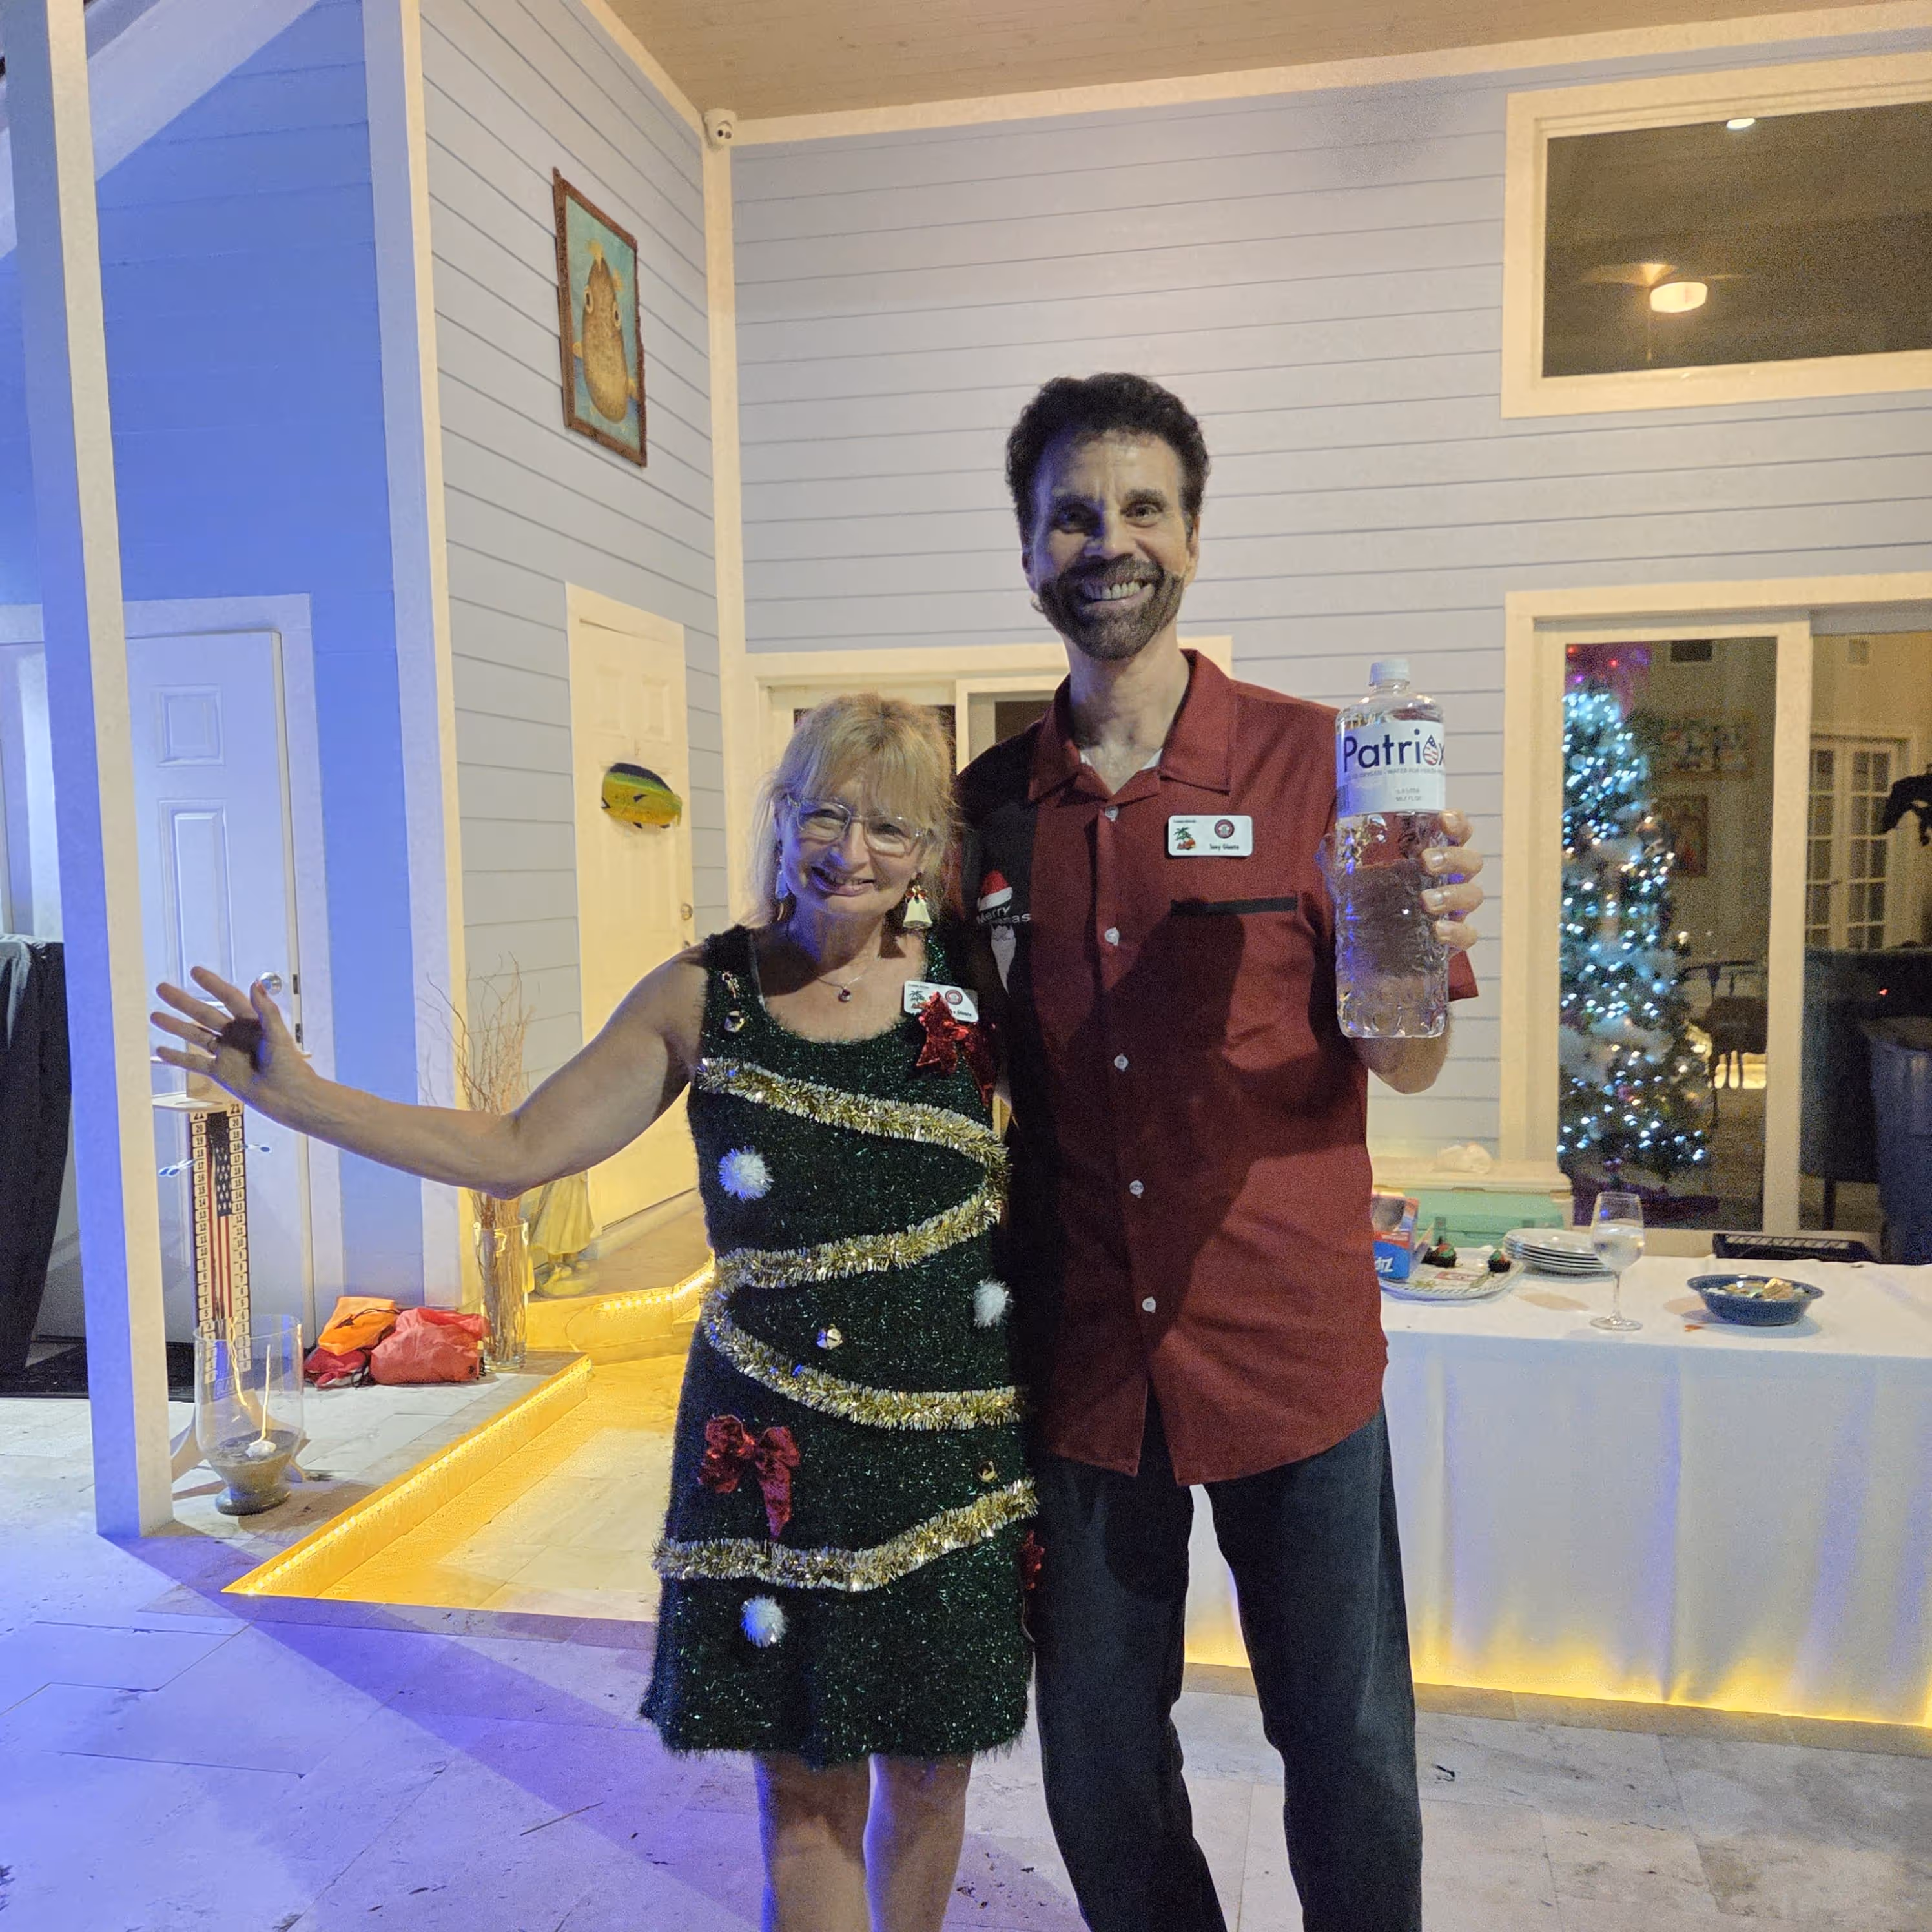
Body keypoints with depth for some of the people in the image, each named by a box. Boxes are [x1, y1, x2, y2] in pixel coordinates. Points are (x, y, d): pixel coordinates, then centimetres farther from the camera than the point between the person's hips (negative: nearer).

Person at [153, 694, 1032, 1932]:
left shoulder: (969, 985, -3)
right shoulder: (705, 994, -2)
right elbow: (518, 1150, 0)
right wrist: (296, 1095, -3)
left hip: (953, 1450, 1)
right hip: (776, 1446, 0)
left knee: (927, 1771, 16)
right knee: (805, 1791, 12)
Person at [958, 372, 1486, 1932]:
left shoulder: (1310, 764, -6)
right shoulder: (992, 804, 1)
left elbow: (1405, 1068, -6)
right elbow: (965, 1073, 9)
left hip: (1293, 1359, -2)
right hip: (1081, 1361, 3)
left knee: (1353, 1761, 13)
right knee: (1098, 1767, 18)